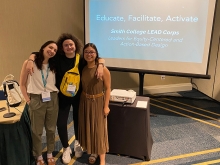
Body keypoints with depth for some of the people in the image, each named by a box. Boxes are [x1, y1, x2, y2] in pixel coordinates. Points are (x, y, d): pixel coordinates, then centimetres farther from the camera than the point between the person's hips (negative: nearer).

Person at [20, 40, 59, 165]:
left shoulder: (53, 65, 6)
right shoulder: (29, 63, -6)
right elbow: (22, 84, -1)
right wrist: (27, 99, -5)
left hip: (52, 99, 4)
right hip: (36, 100, -3)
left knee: (51, 129, 14)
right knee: (37, 131, 9)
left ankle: (50, 154, 33)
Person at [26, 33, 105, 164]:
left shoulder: (81, 60, -9)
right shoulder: (57, 59, -11)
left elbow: (100, 58, -4)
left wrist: (100, 66, -25)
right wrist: (31, 61, -25)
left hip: (78, 96, 1)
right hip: (62, 97, -1)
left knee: (78, 120, 17)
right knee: (61, 123, 2)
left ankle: (78, 144, 44)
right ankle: (66, 148, 27)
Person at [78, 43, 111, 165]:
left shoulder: (103, 69, -14)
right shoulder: (82, 69, 0)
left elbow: (108, 88, -11)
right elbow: (82, 86, 6)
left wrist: (106, 106, -12)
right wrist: (82, 100, -1)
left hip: (98, 102, -4)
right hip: (85, 102, 5)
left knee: (99, 129, 3)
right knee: (87, 128, 13)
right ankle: (93, 152, 33)